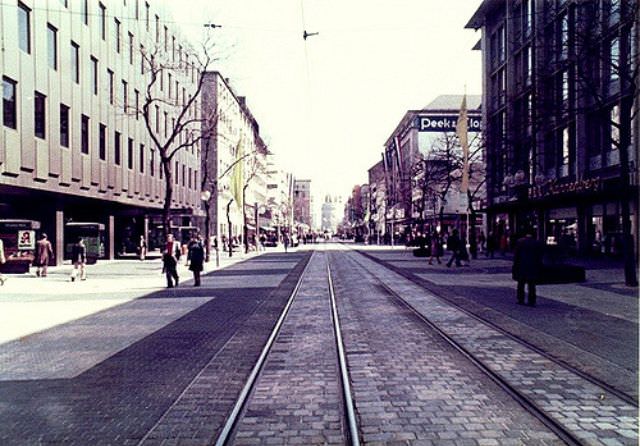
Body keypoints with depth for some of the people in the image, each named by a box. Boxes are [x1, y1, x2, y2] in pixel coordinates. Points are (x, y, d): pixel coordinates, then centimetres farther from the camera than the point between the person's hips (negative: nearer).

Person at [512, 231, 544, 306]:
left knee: (521, 284, 10)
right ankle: (531, 301, 3)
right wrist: (539, 269, 8)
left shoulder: (520, 242, -5)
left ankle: (521, 300, 10)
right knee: (531, 286, 5)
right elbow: (539, 258, 2)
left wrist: (515, 267, 3)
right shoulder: (538, 243, -2)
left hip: (521, 267, -1)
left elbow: (516, 255, -3)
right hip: (533, 268, 1)